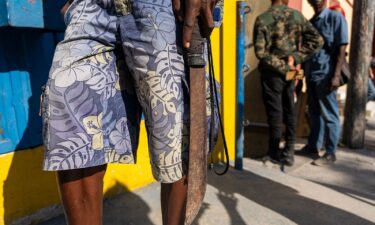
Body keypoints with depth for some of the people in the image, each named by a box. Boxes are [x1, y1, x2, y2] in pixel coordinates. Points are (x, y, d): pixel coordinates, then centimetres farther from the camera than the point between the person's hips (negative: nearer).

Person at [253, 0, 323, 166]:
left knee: (275, 112, 5)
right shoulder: (297, 16, 2)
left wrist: (283, 67, -10)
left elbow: (261, 51, -16)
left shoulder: (262, 19, -9)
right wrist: (296, 58, -4)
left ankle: (275, 153, 17)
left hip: (271, 73, -3)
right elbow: (317, 40, -2)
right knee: (289, 112, 13)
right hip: (289, 72, 3)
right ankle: (288, 152, 17)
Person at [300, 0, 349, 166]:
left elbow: (341, 49, -8)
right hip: (311, 74, 6)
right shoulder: (310, 22, 15)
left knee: (329, 115, 1)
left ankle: (330, 153, 11)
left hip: (326, 75, -6)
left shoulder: (336, 18, -2)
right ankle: (313, 146, 25)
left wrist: (336, 75, -16)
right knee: (314, 113, 13)